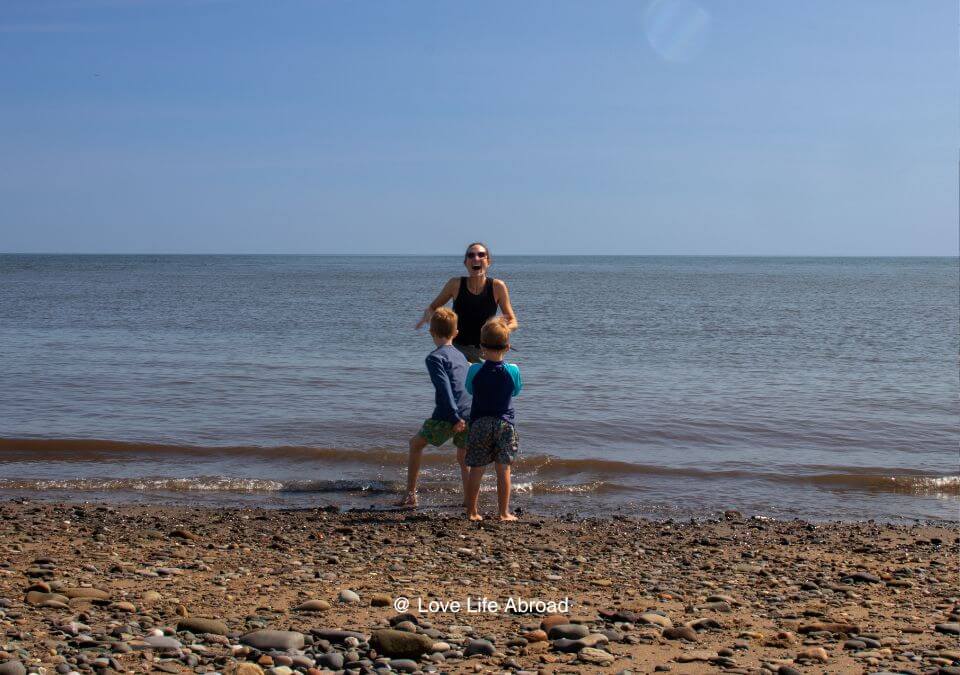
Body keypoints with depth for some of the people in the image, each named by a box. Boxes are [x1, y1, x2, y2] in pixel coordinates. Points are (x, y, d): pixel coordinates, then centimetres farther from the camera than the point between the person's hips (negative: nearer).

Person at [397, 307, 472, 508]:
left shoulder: (435, 357, -4)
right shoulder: (460, 356, 20)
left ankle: (410, 495, 15)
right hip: (471, 415, 6)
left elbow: (444, 388, -16)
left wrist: (454, 417, -21)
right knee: (463, 458, 20)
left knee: (416, 443, 15)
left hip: (447, 416, -6)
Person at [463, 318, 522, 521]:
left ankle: (472, 511, 12)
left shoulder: (475, 370, -10)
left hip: (479, 423, 0)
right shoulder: (513, 371, -9)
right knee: (503, 470, 7)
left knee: (476, 470, 7)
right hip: (505, 424, 0)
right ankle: (504, 512, 11)